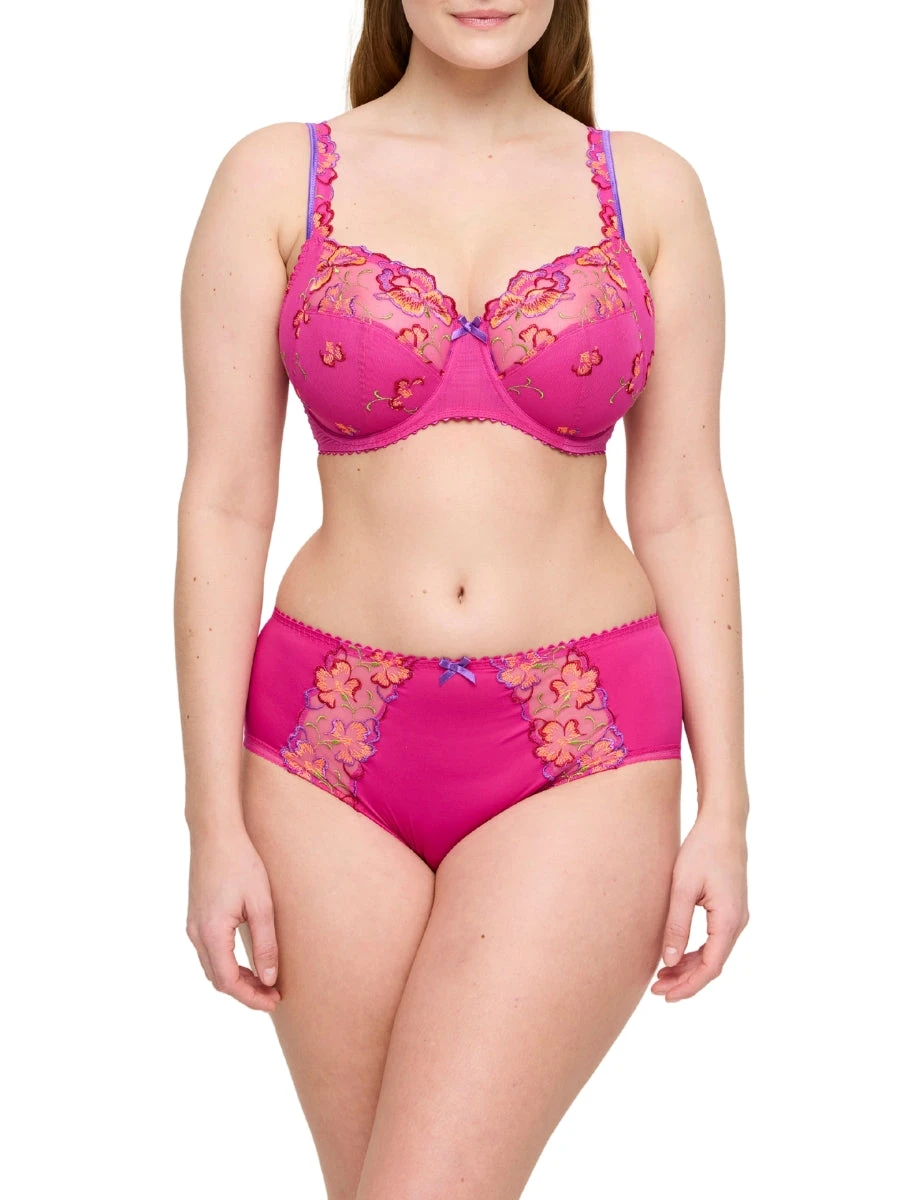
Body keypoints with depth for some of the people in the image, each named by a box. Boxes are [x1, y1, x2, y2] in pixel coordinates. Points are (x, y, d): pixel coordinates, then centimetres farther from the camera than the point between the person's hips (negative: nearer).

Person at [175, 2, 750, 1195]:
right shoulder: (273, 179, 1)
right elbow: (223, 510, -2)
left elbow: (685, 512, 3)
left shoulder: (650, 190, 3)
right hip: (336, 750, 1)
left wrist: (726, 811, -1)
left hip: (579, 755, -1)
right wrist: (215, 825, -5)